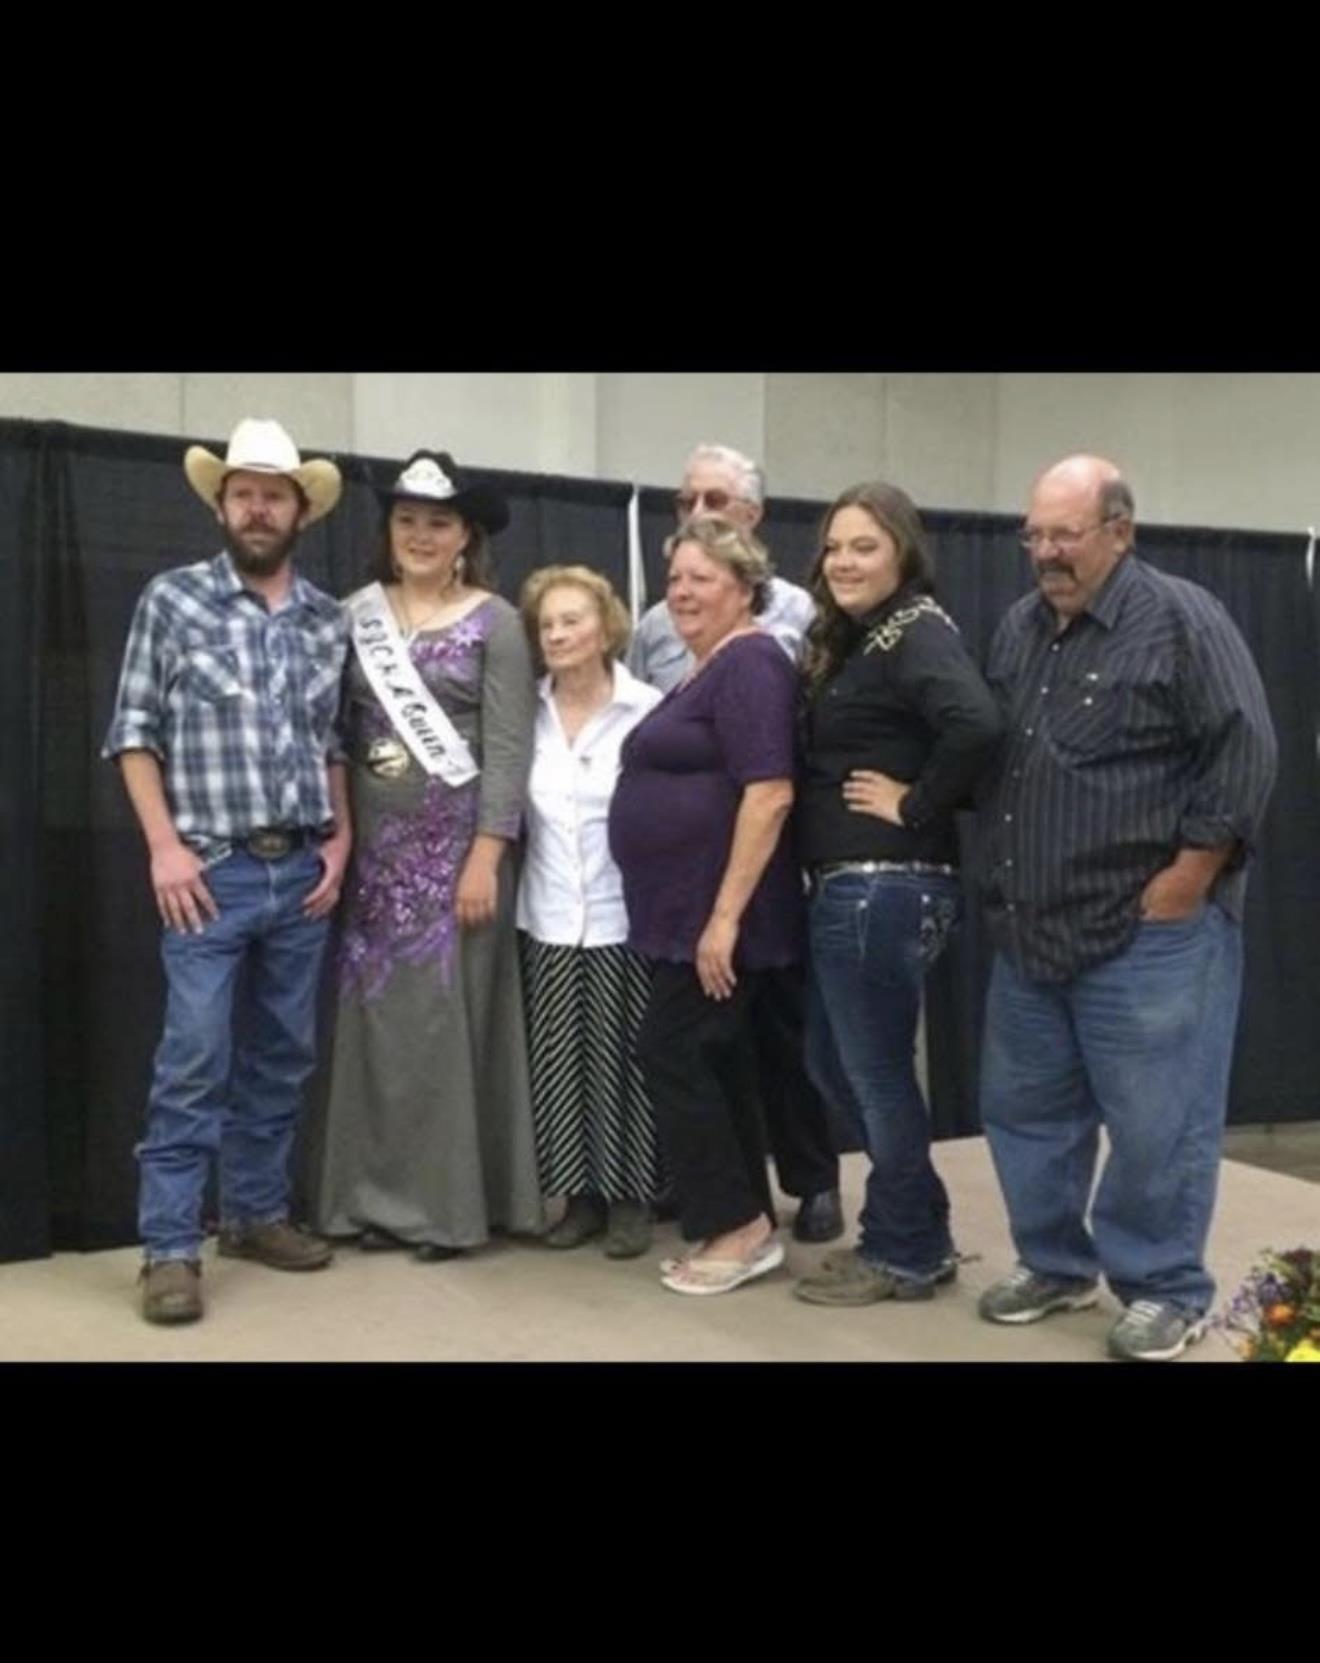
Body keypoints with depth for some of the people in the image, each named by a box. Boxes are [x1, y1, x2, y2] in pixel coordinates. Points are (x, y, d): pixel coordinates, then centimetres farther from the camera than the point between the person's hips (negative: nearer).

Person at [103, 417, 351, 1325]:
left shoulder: (330, 619, 8)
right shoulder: (172, 599, -2)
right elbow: (135, 733, -2)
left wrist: (341, 839, 4)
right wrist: (165, 846, -10)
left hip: (304, 873, 4)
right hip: (212, 871, -4)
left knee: (283, 1054, 11)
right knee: (194, 1061, -5)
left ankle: (258, 1213, 26)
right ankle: (171, 1248, 4)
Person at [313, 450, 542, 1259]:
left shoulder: (494, 620, -3)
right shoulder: (359, 612, 8)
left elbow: (507, 749, -8)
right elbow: (338, 733, 8)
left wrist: (486, 857, -15)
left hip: (457, 844, -4)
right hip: (376, 845, 4)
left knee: (447, 1011, 0)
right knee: (377, 1012, 6)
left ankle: (450, 1202, 11)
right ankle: (380, 1194, 17)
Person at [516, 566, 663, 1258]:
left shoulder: (648, 709, -6)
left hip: (625, 917, -3)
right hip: (547, 919, 3)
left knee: (621, 1062, 4)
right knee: (556, 1061, 7)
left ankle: (630, 1198, 18)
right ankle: (581, 1194, 20)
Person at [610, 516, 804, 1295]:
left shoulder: (750, 662, -14)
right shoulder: (708, 670, 17)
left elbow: (769, 794, -23)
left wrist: (725, 915, -25)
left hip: (718, 912, -10)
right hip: (686, 909, 10)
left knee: (672, 1055, -6)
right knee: (708, 1063, 12)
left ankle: (740, 1226, 5)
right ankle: (745, 1226, 21)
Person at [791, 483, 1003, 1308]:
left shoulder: (918, 632, -13)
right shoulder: (852, 641, 16)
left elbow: (978, 725, -30)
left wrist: (916, 807, -20)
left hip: (885, 890, -10)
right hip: (846, 888, 10)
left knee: (875, 1072, 2)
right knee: (834, 1062, 18)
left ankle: (907, 1253, 20)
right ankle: (913, 1232, 31)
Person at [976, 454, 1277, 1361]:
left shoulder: (1183, 619, -9)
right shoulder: (1019, 628, 12)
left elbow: (1244, 753, -14)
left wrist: (1183, 883, -15)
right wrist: (999, 882, 13)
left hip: (1149, 933, -7)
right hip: (1030, 929, 7)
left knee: (1156, 1126, 2)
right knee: (1025, 1109, 14)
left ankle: (1167, 1292, 19)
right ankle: (1056, 1263, 32)